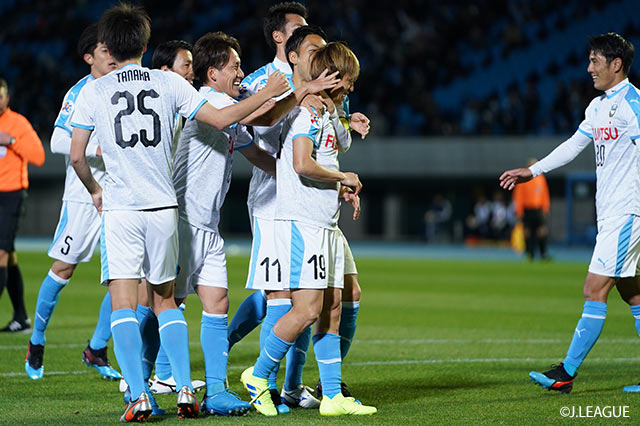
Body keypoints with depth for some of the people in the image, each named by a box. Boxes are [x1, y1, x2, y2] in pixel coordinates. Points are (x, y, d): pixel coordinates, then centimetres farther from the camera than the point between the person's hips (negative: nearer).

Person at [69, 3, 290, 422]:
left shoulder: (94, 91, 1)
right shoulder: (169, 83, 3)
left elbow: (77, 155, 3)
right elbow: (220, 119, 3)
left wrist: (94, 190, 22)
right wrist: (268, 93, 15)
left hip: (120, 209, -2)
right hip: (164, 206, 2)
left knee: (123, 304, -2)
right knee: (165, 300, 15)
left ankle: (139, 396, -12)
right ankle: (185, 391, 7)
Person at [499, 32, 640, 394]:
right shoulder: (598, 107, 15)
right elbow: (574, 145, 27)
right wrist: (532, 171, 27)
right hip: (610, 215, 9)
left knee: (595, 292, -8)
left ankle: (567, 374, -7)